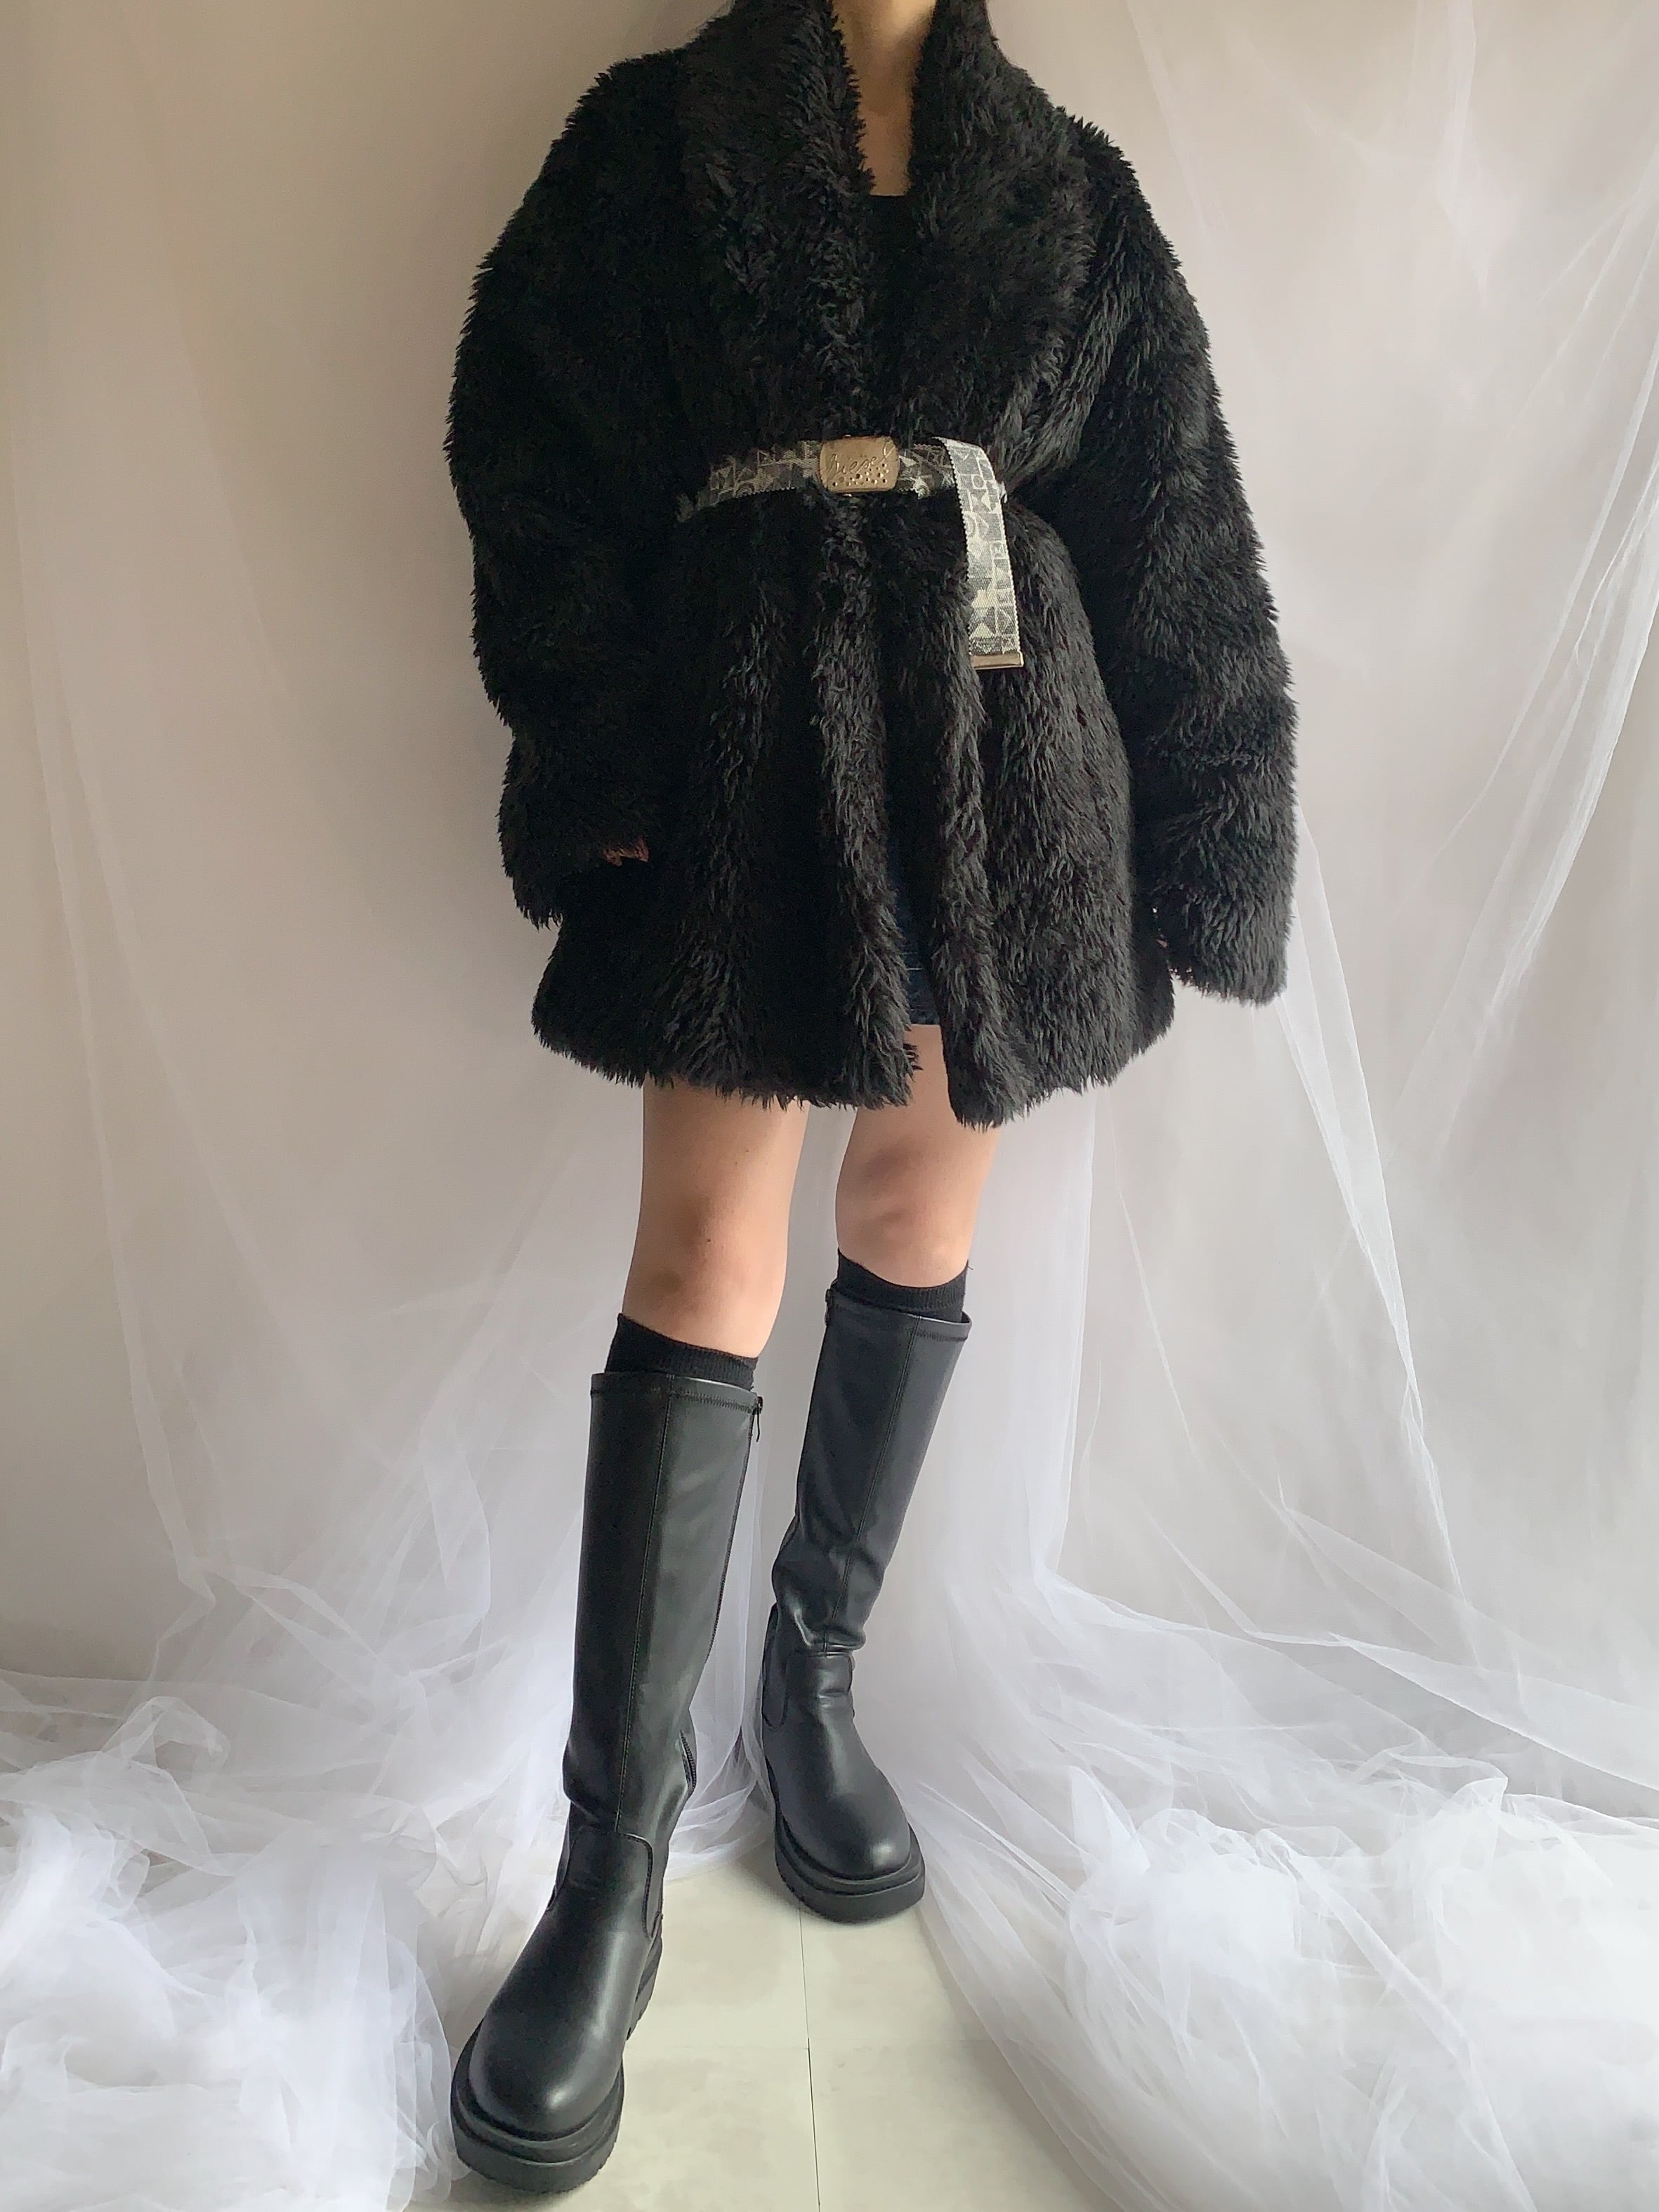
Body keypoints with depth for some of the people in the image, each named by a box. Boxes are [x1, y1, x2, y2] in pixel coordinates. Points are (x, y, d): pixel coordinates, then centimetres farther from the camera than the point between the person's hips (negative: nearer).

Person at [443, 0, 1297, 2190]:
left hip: (1007, 739, 3)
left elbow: (1173, 533, 11)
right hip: (756, 734, -3)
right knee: (707, 1253, -9)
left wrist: (1186, 843, 4)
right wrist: (611, 756, -9)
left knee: (924, 1208, 6)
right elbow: (538, 446, 3)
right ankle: (614, 1863, 0)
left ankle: (819, 1678, 26)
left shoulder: (1070, 181, 17)